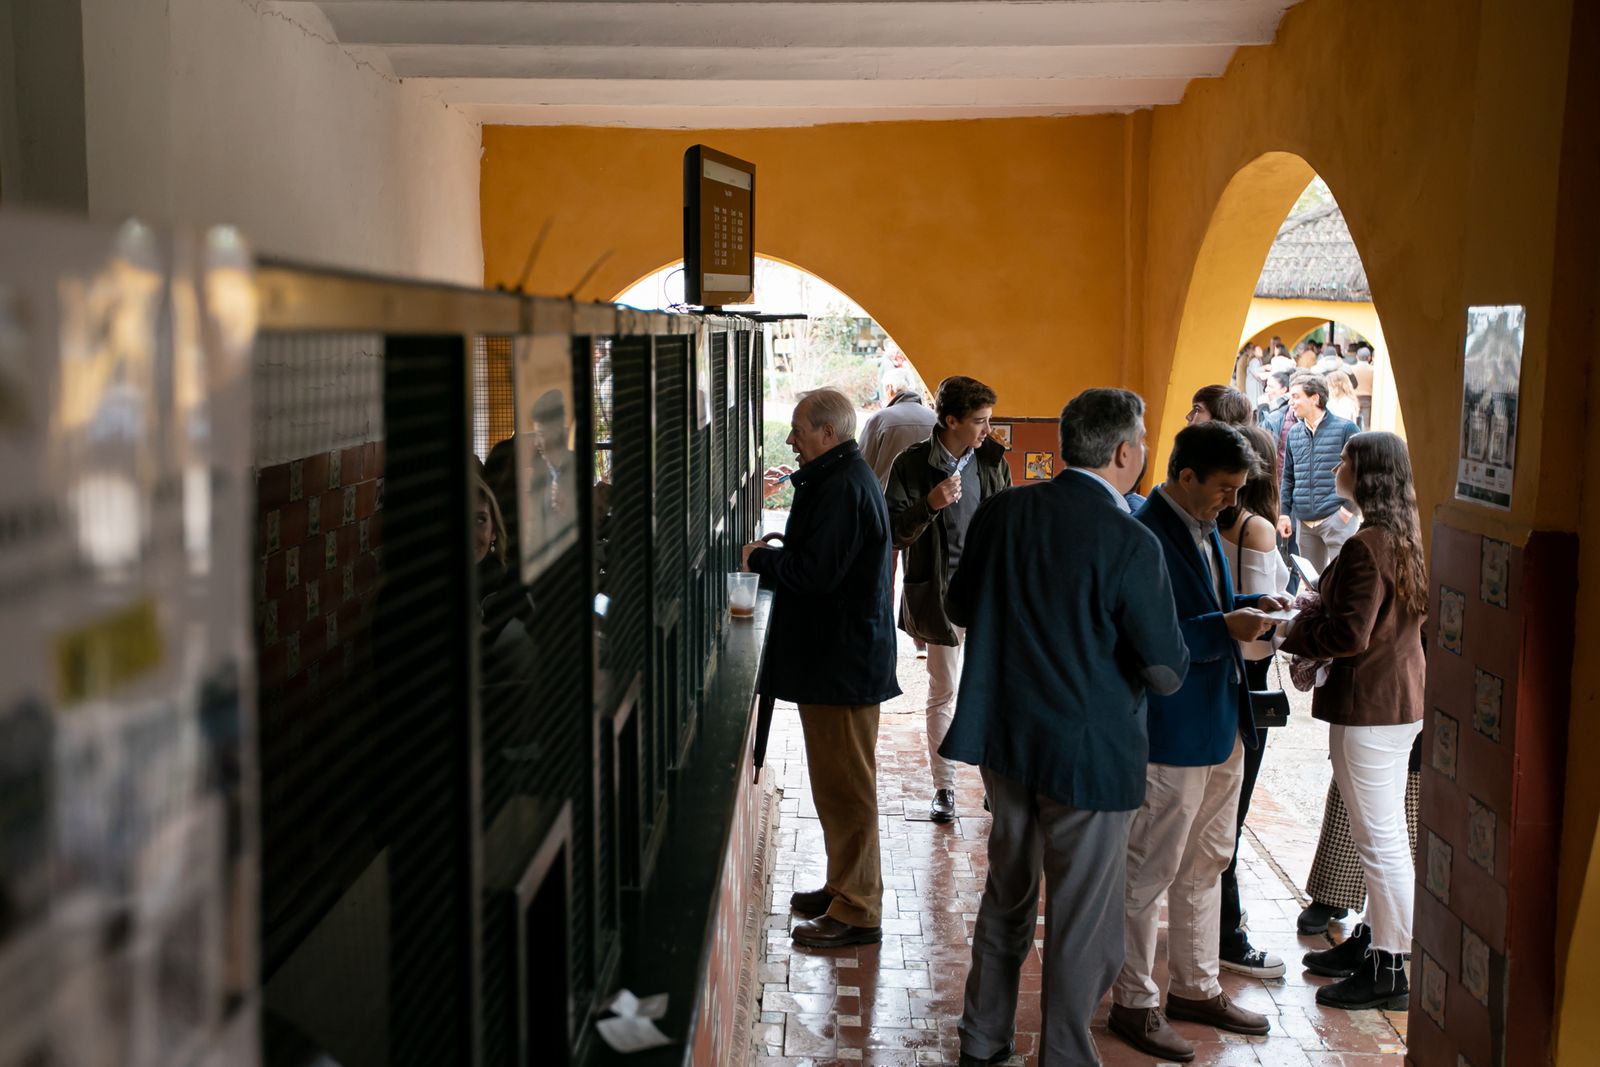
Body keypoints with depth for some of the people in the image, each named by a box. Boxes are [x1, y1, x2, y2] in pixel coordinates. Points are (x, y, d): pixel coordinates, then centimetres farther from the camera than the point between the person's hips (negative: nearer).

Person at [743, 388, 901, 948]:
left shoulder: (842, 487, -20)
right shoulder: (845, 477, 15)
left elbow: (815, 572, -26)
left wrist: (761, 559, -11)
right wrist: (778, 556, 6)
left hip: (841, 664, -11)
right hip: (841, 655, 11)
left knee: (844, 786, -3)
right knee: (840, 782, 19)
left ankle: (857, 912, 4)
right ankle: (845, 887, 31)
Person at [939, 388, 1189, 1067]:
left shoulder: (1002, 511, -4)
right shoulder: (1129, 543, -20)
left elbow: (961, 608, 10)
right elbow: (1167, 672, -16)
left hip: (1005, 738, 6)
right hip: (1089, 754, -6)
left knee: (1006, 896, 22)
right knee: (1081, 918, 10)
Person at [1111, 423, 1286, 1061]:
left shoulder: (1203, 528, 10)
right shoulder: (1147, 536, -20)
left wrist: (1249, 607, 3)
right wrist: (1225, 629, -28)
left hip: (1221, 725, 10)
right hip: (1172, 735, -10)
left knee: (1206, 864, 20)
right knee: (1151, 871, 3)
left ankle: (1196, 987, 34)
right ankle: (1134, 1003, 16)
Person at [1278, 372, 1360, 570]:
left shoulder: (1345, 428, -4)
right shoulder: (1294, 433, 13)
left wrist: (1349, 507, -11)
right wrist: (1284, 513, 11)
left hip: (1336, 517, -6)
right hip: (1305, 522, 6)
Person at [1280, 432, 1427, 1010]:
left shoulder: (1367, 545, -21)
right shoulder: (1405, 537, 9)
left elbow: (1350, 634, -23)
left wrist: (1293, 634, -8)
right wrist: (1316, 610, 10)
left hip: (1367, 706, -10)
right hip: (1400, 698, 10)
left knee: (1379, 839, -2)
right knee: (1383, 834, 19)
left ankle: (1387, 969, 6)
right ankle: (1375, 938, 31)